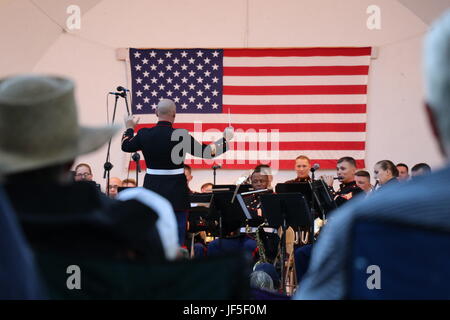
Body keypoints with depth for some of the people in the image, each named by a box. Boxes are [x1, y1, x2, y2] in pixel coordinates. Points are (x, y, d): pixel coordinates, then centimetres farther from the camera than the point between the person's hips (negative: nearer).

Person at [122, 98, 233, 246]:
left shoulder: (144, 134, -4)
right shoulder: (181, 136, -14)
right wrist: (225, 139, 7)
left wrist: (129, 128, 33)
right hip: (176, 193, -3)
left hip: (152, 191, 3)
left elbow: (126, 146, 15)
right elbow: (205, 152, -7)